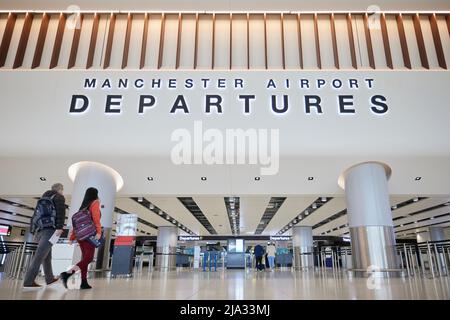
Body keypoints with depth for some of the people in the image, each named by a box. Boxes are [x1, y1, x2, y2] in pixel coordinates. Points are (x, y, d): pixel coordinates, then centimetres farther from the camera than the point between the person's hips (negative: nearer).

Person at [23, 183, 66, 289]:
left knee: (47, 255, 15)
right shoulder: (59, 197, 3)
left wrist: (36, 232, 24)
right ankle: (28, 281, -18)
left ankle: (49, 278, 23)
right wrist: (60, 227, -22)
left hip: (41, 229, 9)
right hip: (50, 229, -9)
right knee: (40, 255, -13)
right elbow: (61, 211, -15)